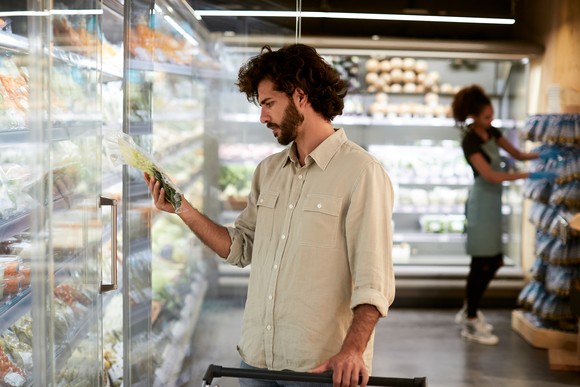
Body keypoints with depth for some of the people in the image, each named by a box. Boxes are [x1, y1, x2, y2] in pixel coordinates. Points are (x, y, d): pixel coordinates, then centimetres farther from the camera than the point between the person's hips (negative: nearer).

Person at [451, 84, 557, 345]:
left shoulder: (491, 132, 8)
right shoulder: (470, 141, -18)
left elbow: (518, 154, 11)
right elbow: (490, 175, -23)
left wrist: (541, 154, -9)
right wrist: (530, 176, -26)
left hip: (492, 201, 9)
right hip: (481, 201, -9)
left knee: (494, 261, 13)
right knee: (482, 263, -3)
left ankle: (468, 310, 26)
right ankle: (471, 323, 7)